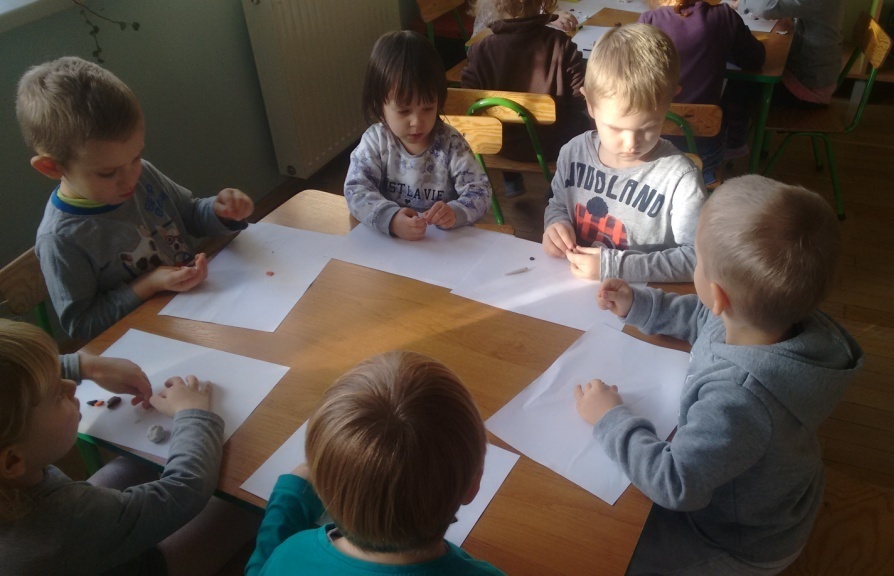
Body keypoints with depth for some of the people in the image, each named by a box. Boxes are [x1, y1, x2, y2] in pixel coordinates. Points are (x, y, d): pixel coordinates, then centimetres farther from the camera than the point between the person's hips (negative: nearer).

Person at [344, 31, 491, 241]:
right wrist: (390, 218, -31)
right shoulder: (375, 141, -5)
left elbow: (479, 191, -9)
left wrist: (455, 213, -30)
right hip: (387, 239, 0)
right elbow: (356, 190, -12)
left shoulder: (450, 144, -6)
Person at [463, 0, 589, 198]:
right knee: (581, 121, 29)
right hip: (553, 144, -1)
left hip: (502, 145, 2)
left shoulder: (480, 51, -16)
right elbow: (579, 99, -12)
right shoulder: (561, 44, -17)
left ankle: (511, 180, 45)